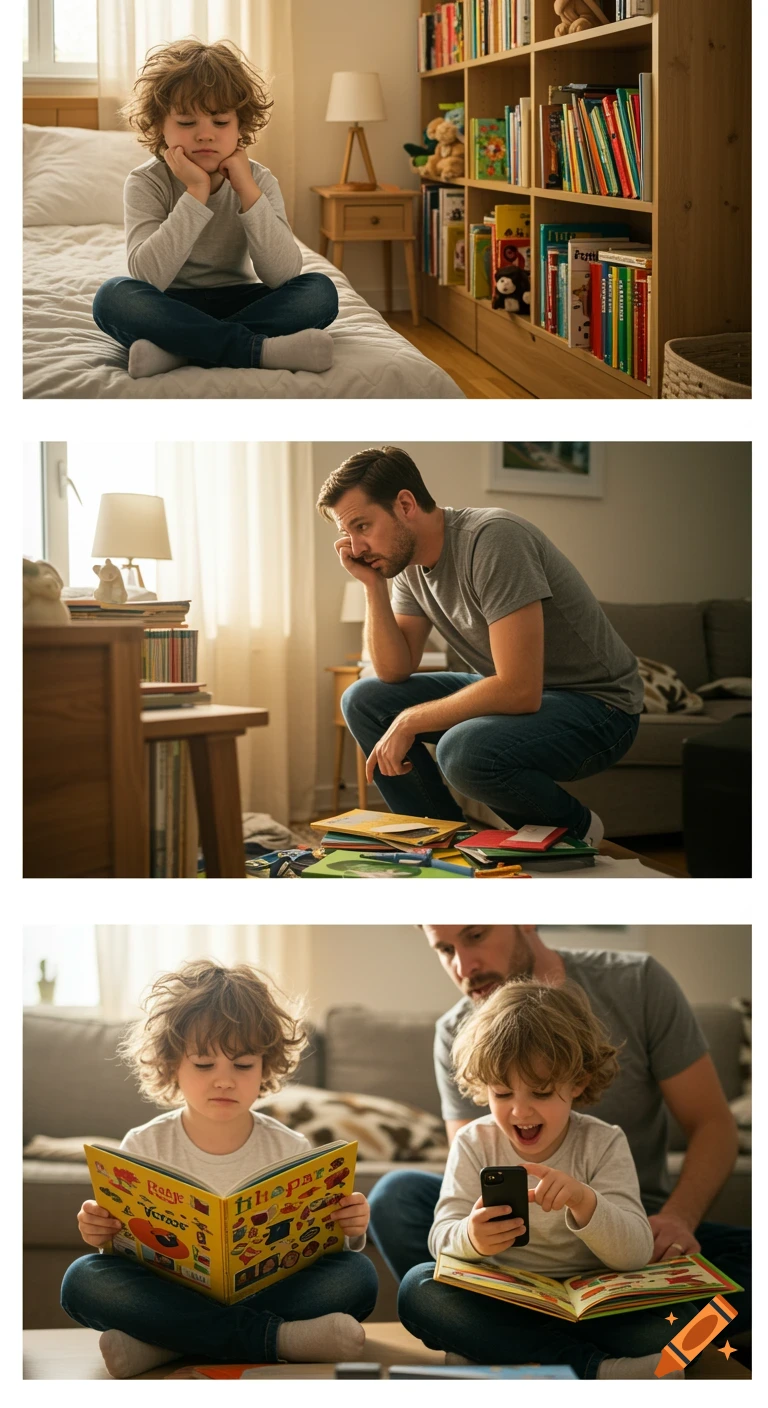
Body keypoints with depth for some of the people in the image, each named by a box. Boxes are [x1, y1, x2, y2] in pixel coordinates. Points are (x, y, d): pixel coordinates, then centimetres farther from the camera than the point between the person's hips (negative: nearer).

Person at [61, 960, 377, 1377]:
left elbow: (314, 1248, 5)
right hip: (170, 1294, 0)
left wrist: (350, 1233, -16)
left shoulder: (291, 1150, 3)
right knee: (82, 1280, -28)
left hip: (267, 1293, 1)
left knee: (358, 1276, -26)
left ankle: (161, 1346, -30)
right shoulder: (144, 1147, 3)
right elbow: (128, 1248, 5)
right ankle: (275, 1337, -31)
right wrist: (100, 1235, -17)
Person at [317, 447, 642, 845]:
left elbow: (519, 691, -31)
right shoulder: (408, 561, 1)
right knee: (364, 700, 1)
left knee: (463, 752, -35)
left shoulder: (492, 540, -26)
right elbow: (393, 672, 3)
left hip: (597, 704, -9)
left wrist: (410, 721, -21)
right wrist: (372, 585, -9)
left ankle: (572, 827, -6)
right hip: (515, 691, 9)